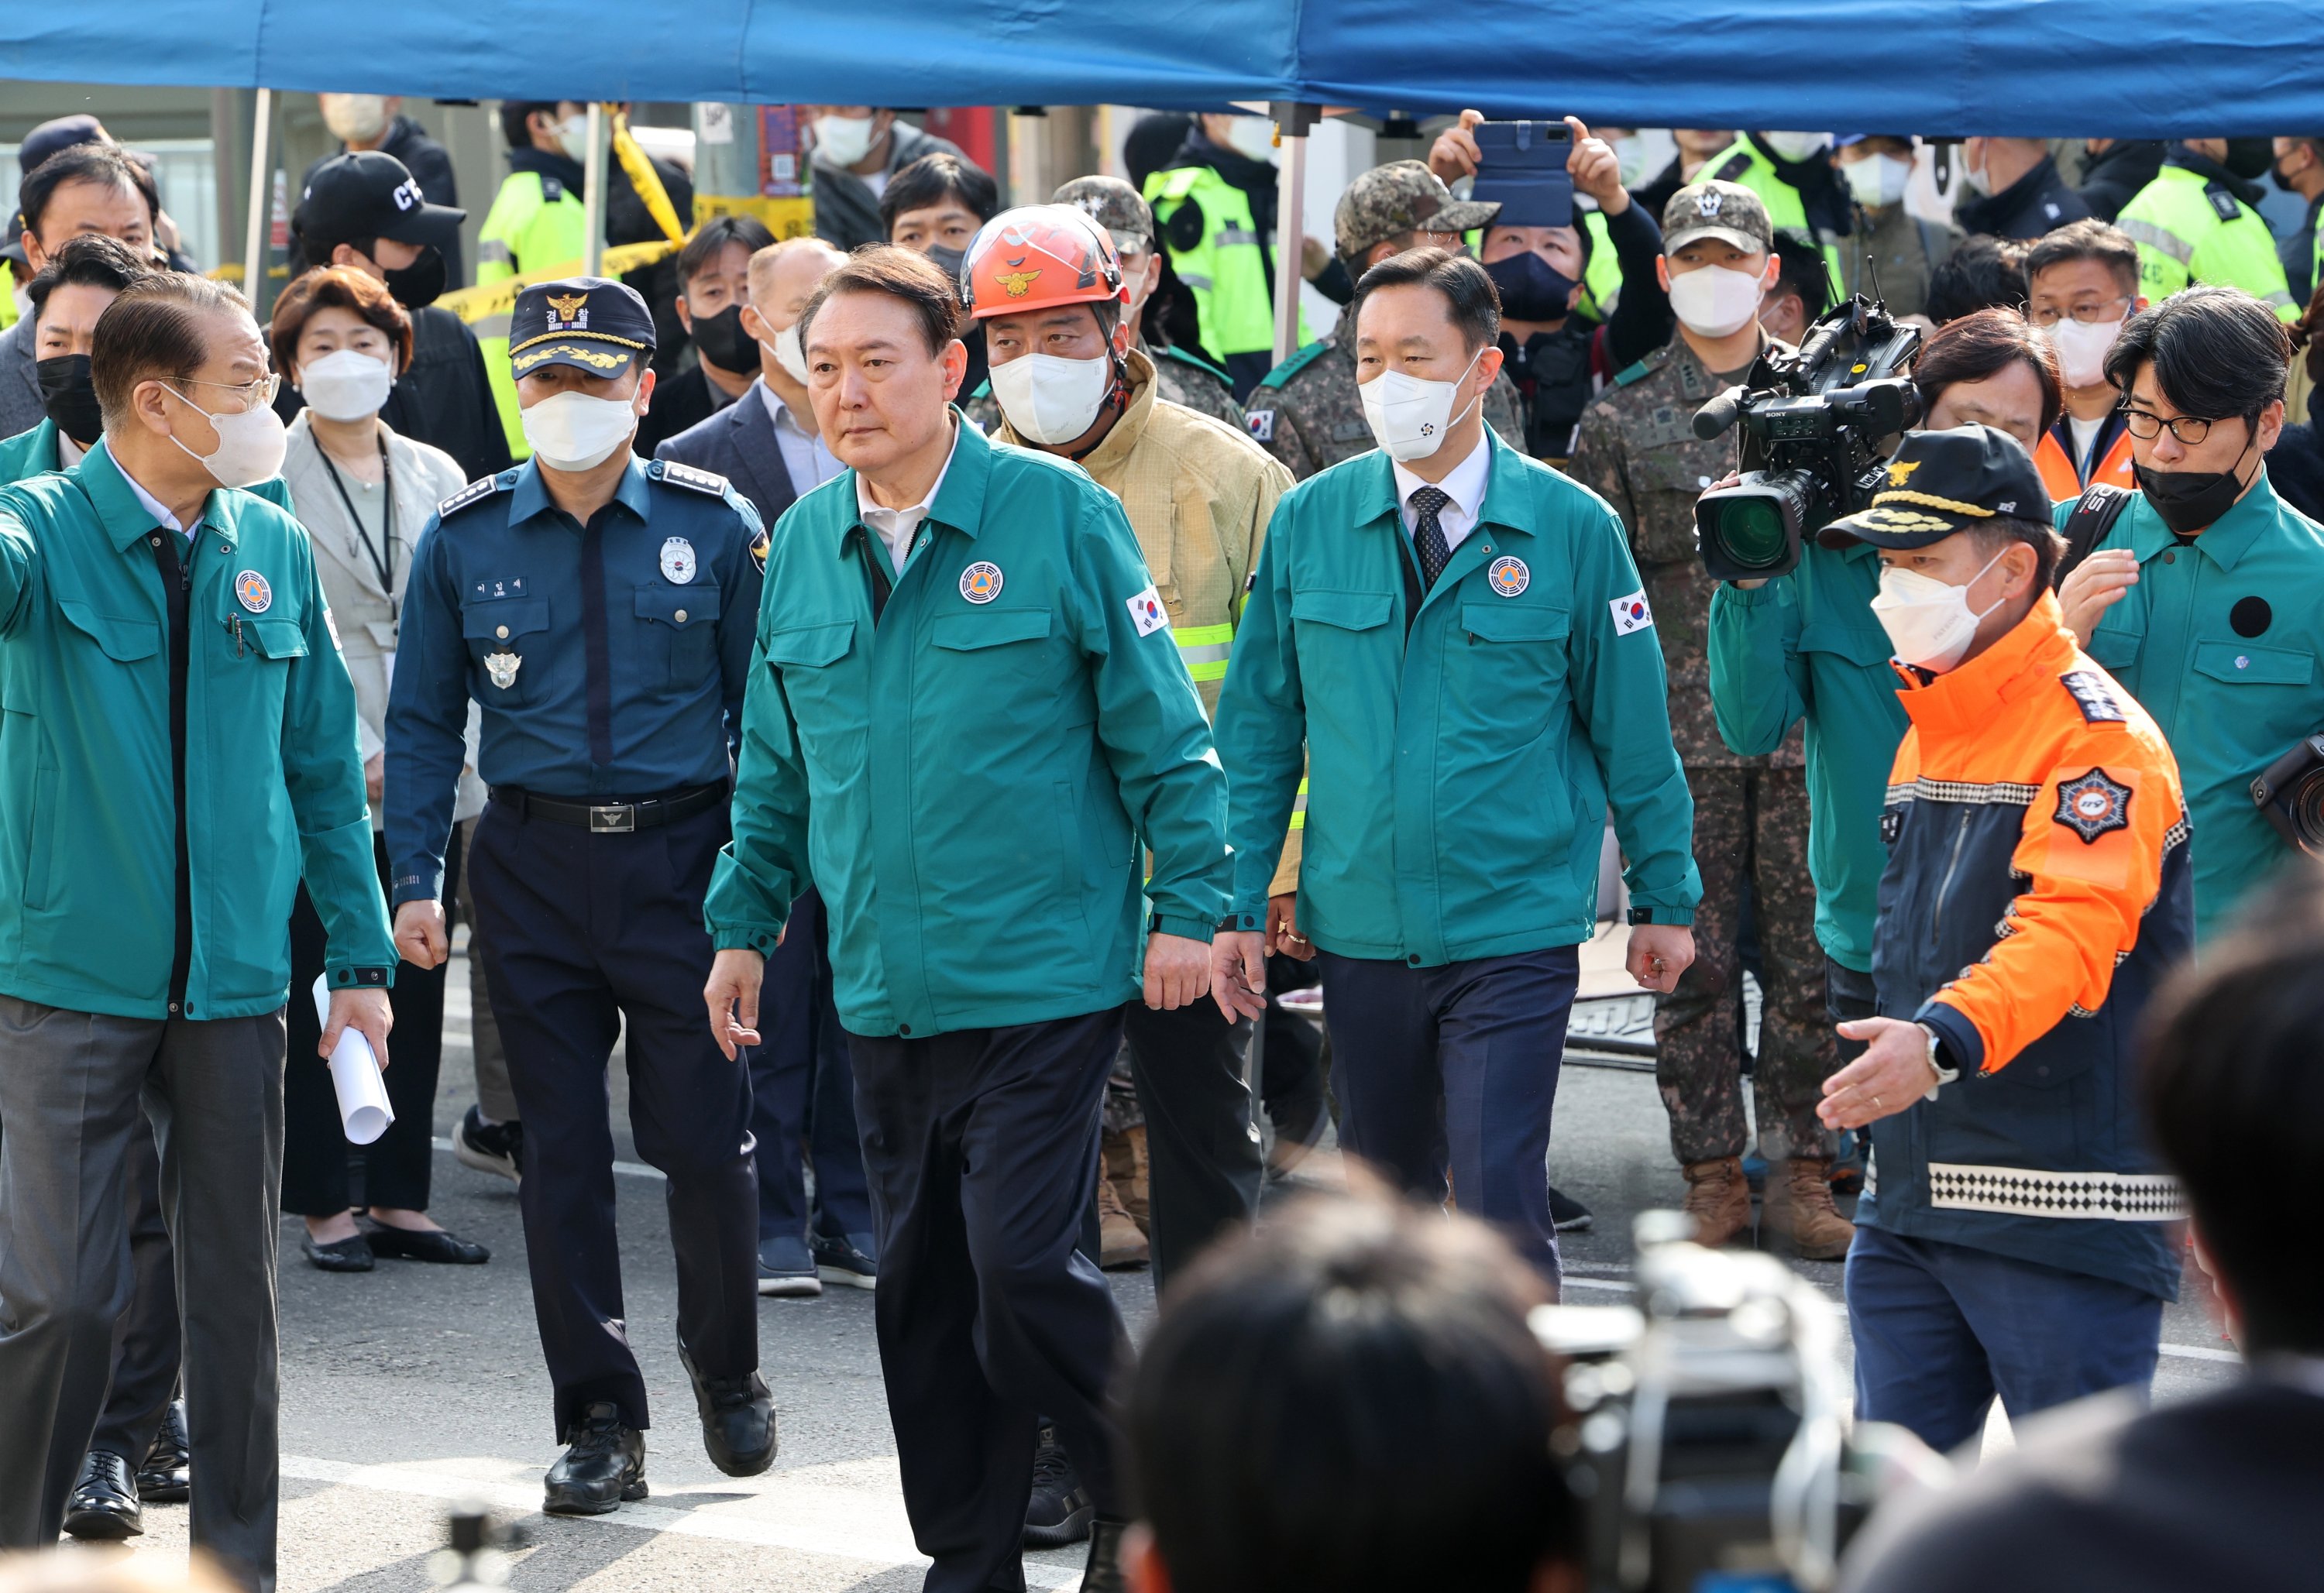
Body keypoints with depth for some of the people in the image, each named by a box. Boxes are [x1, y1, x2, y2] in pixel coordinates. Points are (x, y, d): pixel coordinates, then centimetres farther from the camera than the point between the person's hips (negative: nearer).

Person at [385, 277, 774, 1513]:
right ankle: (600, 1422, 11)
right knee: (561, 1148, 3)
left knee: (703, 1137, -2)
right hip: (534, 864, 1)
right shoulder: (462, 540, 4)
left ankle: (726, 1368, 23)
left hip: (681, 855, -1)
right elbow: (423, 720, 8)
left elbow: (764, 705, 5)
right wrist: (414, 879, 1)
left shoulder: (714, 526, 1)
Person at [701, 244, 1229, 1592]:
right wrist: (745, 923, 15)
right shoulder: (804, 545, 9)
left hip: (1045, 979, -6)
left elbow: (1160, 728, -4)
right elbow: (775, 770, 19)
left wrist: (1188, 905, -7)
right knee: (922, 1282, 9)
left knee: (1023, 1264, -12)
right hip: (884, 988, 6)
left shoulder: (1058, 516, -6)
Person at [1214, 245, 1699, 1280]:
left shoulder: (1569, 527, -4)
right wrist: (1239, 903, 3)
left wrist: (1665, 900, 6)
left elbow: (1633, 727, 3)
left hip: (1517, 932, -3)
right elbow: (1259, 728, 7)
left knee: (1499, 1204, -12)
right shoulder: (1308, 521, 2)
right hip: (1358, 927, 3)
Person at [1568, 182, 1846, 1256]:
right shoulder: (1622, 419, 6)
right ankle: (1712, 1176, 7)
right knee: (1694, 963, 1)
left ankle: (1801, 1173, 9)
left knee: (1810, 955, 1)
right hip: (1680, 724, -1)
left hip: (1805, 722, 1)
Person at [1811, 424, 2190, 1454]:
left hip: (2064, 1213, -9)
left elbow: (2071, 927, -29)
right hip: (1911, 1200, 9)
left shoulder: (2096, 736, -12)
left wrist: (1946, 1039, -45)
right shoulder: (1926, 733, 17)